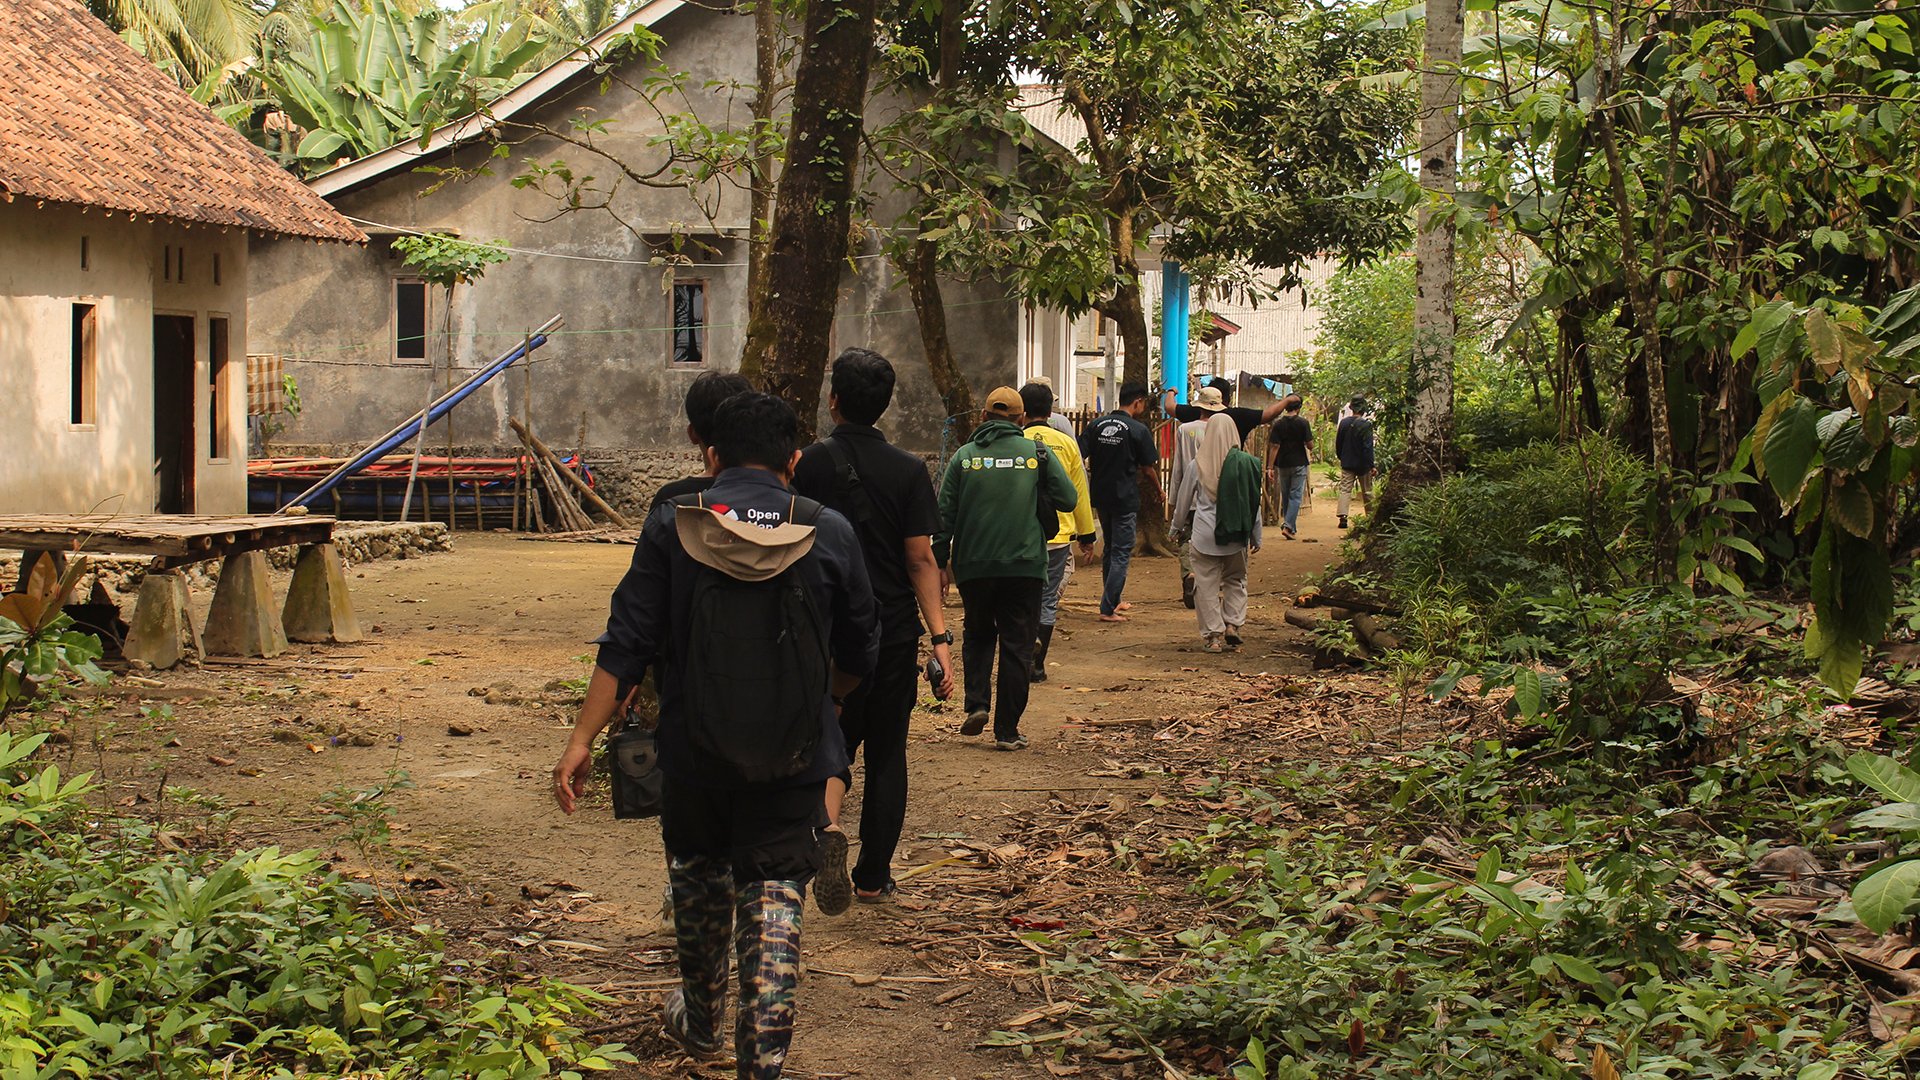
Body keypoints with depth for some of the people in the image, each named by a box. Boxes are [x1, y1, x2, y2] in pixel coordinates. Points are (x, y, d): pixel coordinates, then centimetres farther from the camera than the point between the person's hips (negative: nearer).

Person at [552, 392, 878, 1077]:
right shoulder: (829, 532, -1)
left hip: (694, 749, 1)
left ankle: (700, 1022, 41)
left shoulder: (672, 526, -4)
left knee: (700, 880, 22)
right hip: (793, 760, -1)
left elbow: (626, 644, -7)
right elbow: (860, 653, 8)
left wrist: (582, 740, -5)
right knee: (775, 896, 3)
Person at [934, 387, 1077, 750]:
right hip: (1024, 566, -1)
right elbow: (1068, 499, -4)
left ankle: (977, 703, 3)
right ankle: (1007, 730, 4)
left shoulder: (965, 456, 1)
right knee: (1017, 645, 5)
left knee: (978, 635, 21)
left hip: (972, 566, 1)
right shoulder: (1036, 453, -1)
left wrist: (941, 559, 8)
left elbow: (945, 513, 0)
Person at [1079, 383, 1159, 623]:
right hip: (1125, 499, -6)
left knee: (1110, 549, 20)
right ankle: (1108, 609, -2)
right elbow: (1147, 468, -5)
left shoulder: (1096, 425, 3)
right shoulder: (1138, 430, -11)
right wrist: (1158, 487, 12)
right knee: (1121, 553, 1)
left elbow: (1078, 457, -1)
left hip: (1100, 496, 6)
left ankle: (1112, 600, 29)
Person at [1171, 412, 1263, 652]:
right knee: (1236, 580, 18)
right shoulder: (1247, 463, -4)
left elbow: (1183, 499, 7)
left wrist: (1179, 527, 24)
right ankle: (1232, 624, 7)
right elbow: (1254, 503, 2)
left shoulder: (1197, 466, -4)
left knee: (1207, 584, 6)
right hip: (1237, 534, 1)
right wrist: (1256, 537, 12)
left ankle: (1214, 634, 4)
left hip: (1205, 534, -1)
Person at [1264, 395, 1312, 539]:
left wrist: (1270, 467, -5)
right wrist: (1310, 451, 13)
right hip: (1299, 464, -3)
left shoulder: (1278, 424, -2)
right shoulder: (1303, 423, -9)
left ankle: (1289, 526, 24)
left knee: (1285, 496, 15)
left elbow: (1274, 447, -6)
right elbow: (1310, 444, -11)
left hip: (1282, 464, 3)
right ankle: (1288, 526, -14)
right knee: (1296, 496, 0)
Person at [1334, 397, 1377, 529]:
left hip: (1347, 464, 3)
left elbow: (1338, 443, 9)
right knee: (1367, 491, 9)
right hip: (1362, 464, -3)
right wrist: (1371, 465, -12)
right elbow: (1368, 447, -16)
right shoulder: (1366, 425, -15)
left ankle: (1343, 517, -13)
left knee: (1345, 490, 2)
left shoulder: (1344, 423, 0)